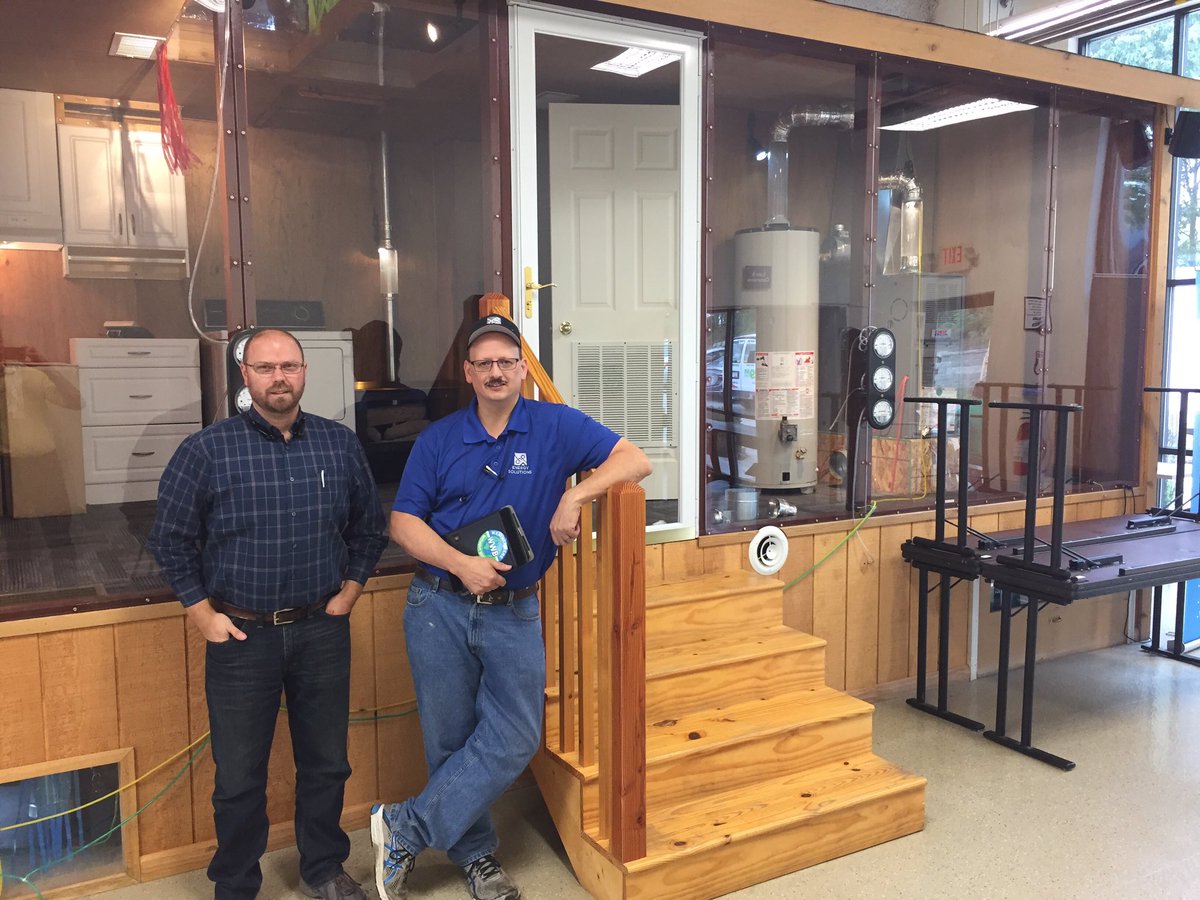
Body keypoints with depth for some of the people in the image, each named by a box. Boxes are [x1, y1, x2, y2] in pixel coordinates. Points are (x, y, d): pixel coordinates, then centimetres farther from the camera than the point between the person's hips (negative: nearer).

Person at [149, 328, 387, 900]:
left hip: (322, 632, 2)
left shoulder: (341, 445, 2)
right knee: (238, 776, 9)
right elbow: (170, 539, 1)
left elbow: (369, 528, 13)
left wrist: (348, 592, 6)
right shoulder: (206, 451, -5)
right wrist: (203, 614, -3)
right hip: (240, 636, -2)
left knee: (326, 763, 15)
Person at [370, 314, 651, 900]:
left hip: (514, 612, 0)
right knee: (450, 740, 7)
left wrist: (575, 497, -23)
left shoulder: (556, 427, -2)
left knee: (514, 737, -5)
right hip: (439, 608, 1)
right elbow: (403, 522, 0)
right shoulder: (438, 439, 2)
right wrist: (461, 564, -14)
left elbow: (634, 460, -9)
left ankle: (404, 828, 11)